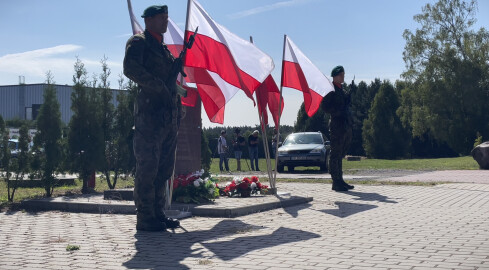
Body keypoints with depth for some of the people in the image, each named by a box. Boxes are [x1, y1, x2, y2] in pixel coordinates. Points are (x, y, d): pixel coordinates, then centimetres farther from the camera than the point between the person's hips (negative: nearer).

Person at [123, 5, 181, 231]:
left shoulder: (164, 49, 25)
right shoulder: (138, 42, 0)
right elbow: (130, 68, -17)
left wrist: (178, 110, 16)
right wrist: (158, 86, -19)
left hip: (169, 116, 9)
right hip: (149, 113, -8)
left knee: (164, 169, 9)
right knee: (147, 167, -7)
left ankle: (158, 214, 16)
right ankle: (145, 218, -3)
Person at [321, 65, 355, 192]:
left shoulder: (341, 89, 21)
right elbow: (324, 106, -14)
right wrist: (339, 111, -19)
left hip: (346, 126, 9)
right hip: (337, 126, -9)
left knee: (340, 155, 13)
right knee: (336, 155, -6)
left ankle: (340, 180, 18)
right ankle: (336, 182, -4)